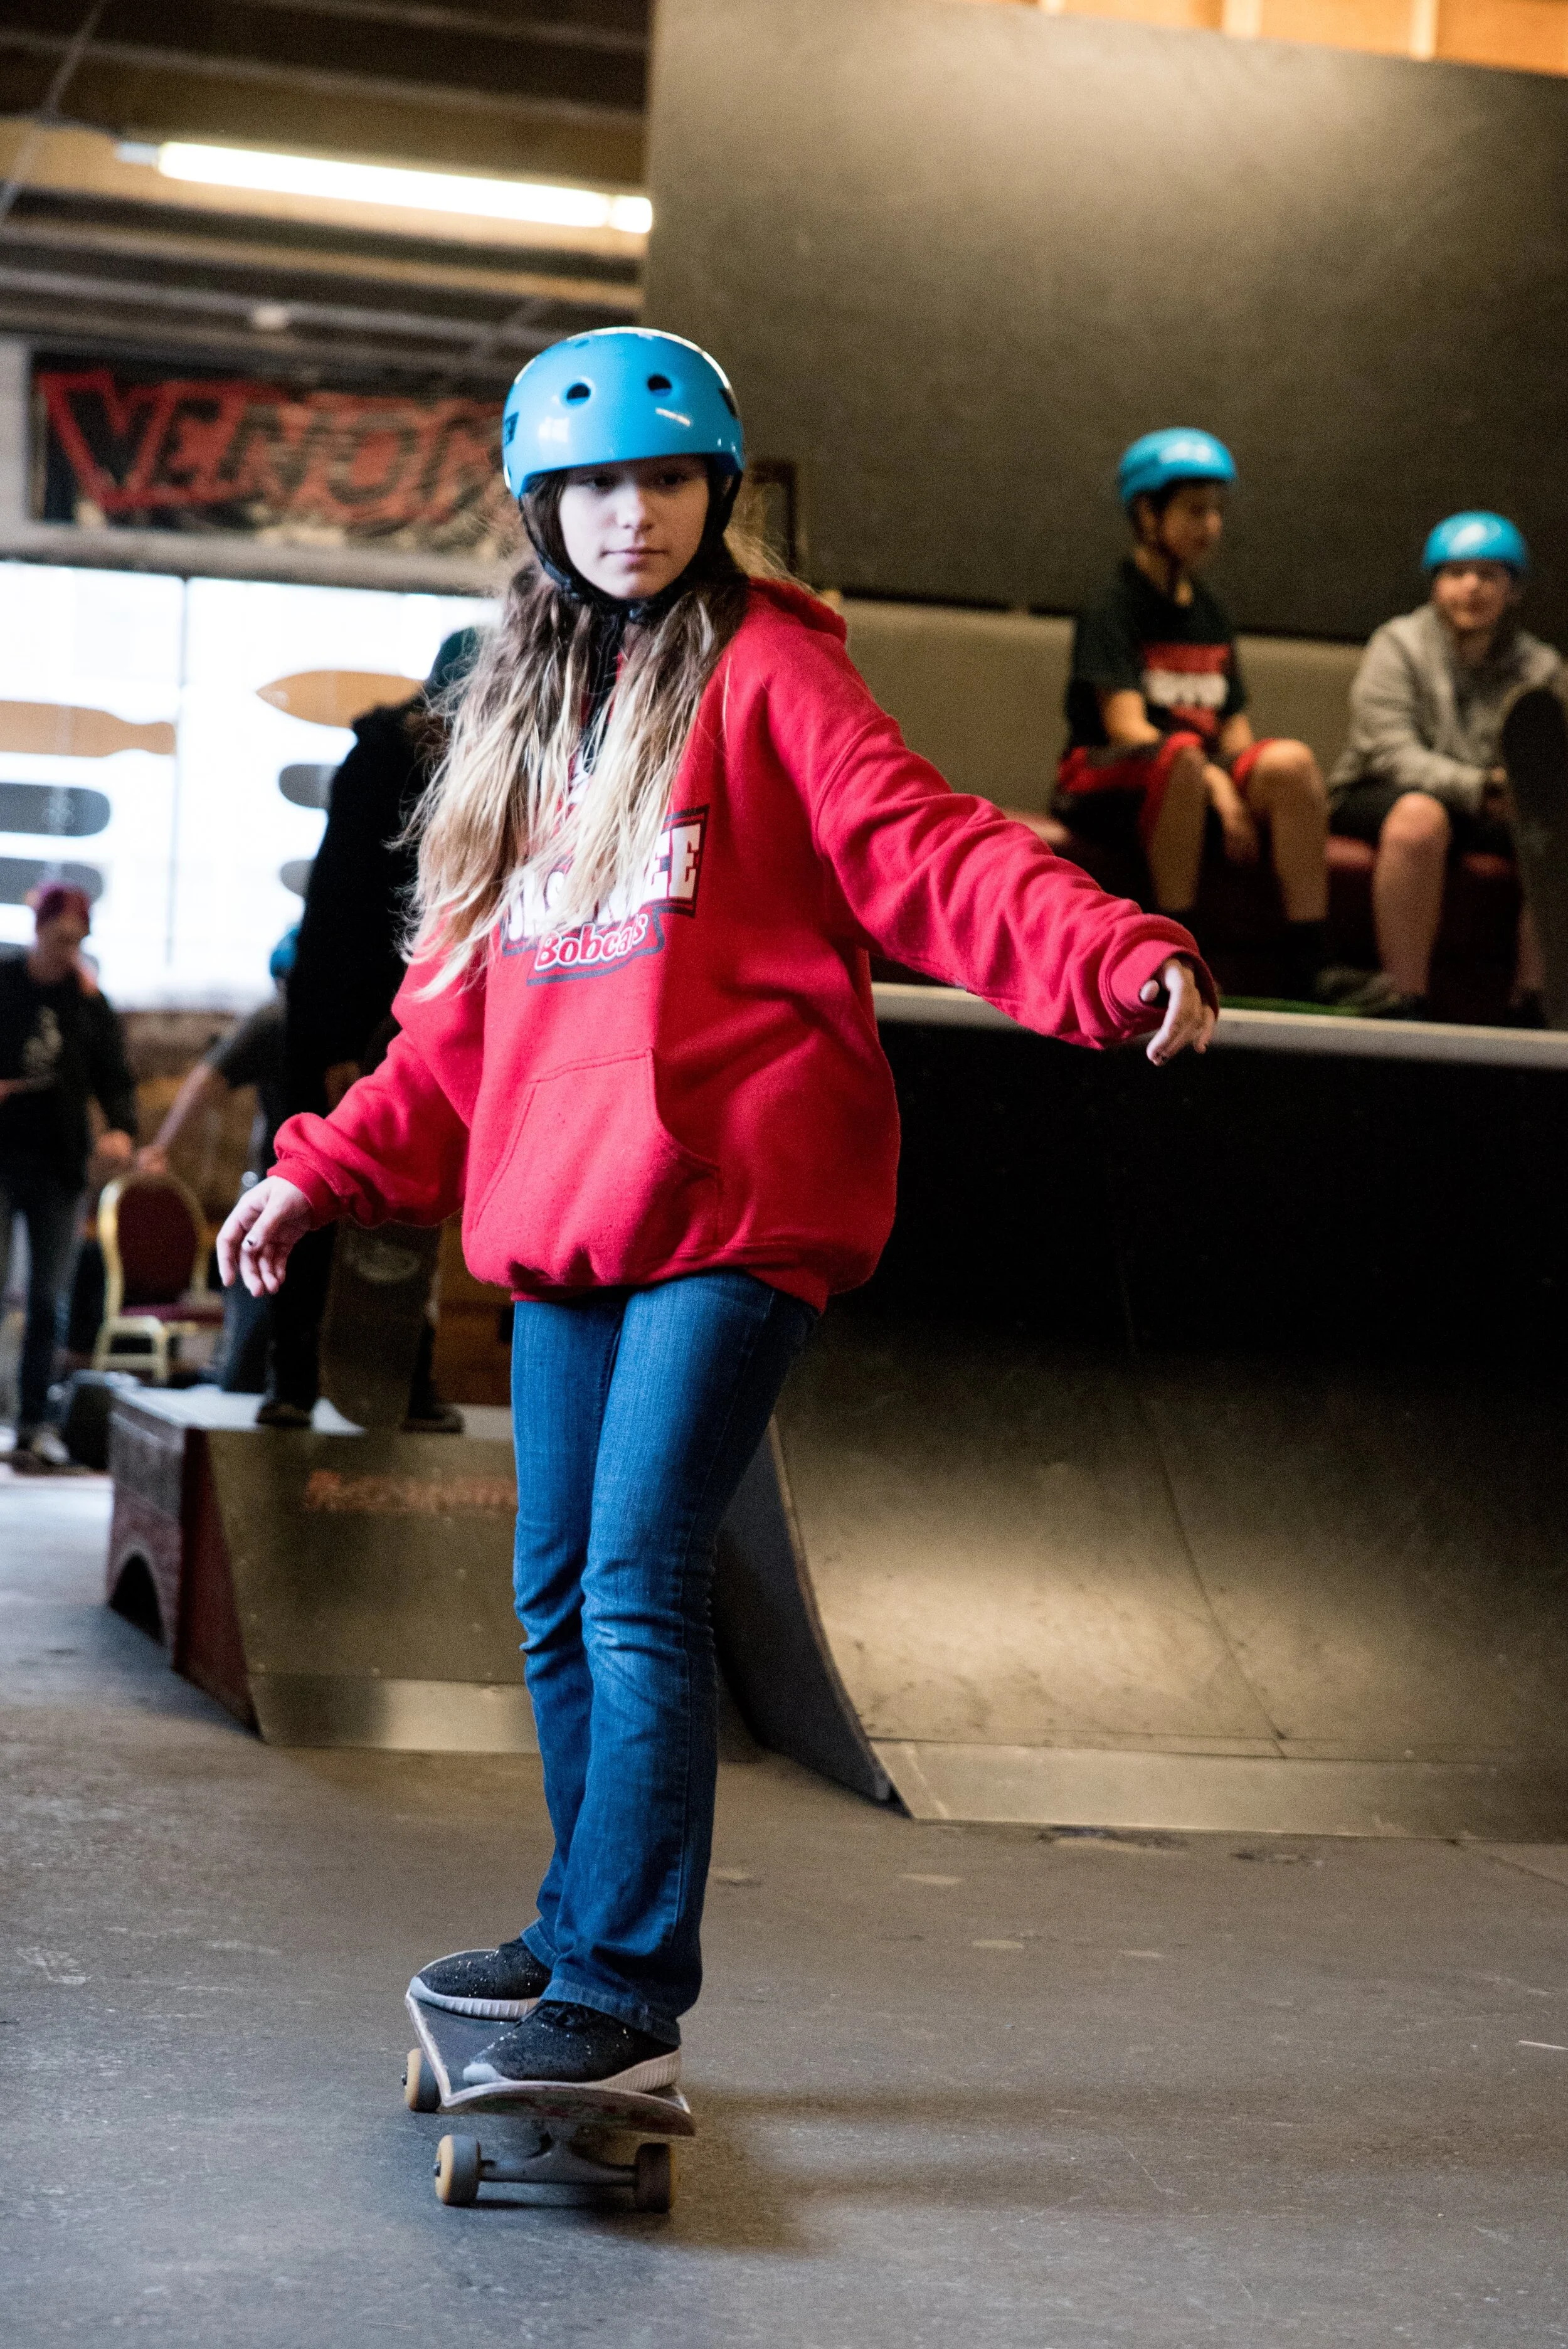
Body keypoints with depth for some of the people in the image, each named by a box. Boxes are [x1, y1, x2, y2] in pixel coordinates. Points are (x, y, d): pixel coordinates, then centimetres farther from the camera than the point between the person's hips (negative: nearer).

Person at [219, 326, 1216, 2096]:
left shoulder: (764, 671, 1)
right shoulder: (527, 707, 20)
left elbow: (928, 853, -13)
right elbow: (466, 999, 24)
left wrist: (1122, 960, -29)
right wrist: (328, 1167, 20)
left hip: (732, 1196, -7)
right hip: (564, 1213, 7)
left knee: (639, 1588, -13)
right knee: (561, 1602, 12)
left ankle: (627, 1997, -9)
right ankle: (582, 1932, 26)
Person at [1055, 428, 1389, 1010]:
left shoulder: (1209, 615, 18)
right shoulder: (1116, 607, -4)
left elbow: (1234, 724, 13)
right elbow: (1126, 725, -15)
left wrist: (1248, 783, -9)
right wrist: (1215, 784, -25)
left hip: (1201, 779, 6)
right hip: (1106, 778, -6)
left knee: (1291, 760, -21)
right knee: (1181, 756, -39)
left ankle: (1308, 962, -23)